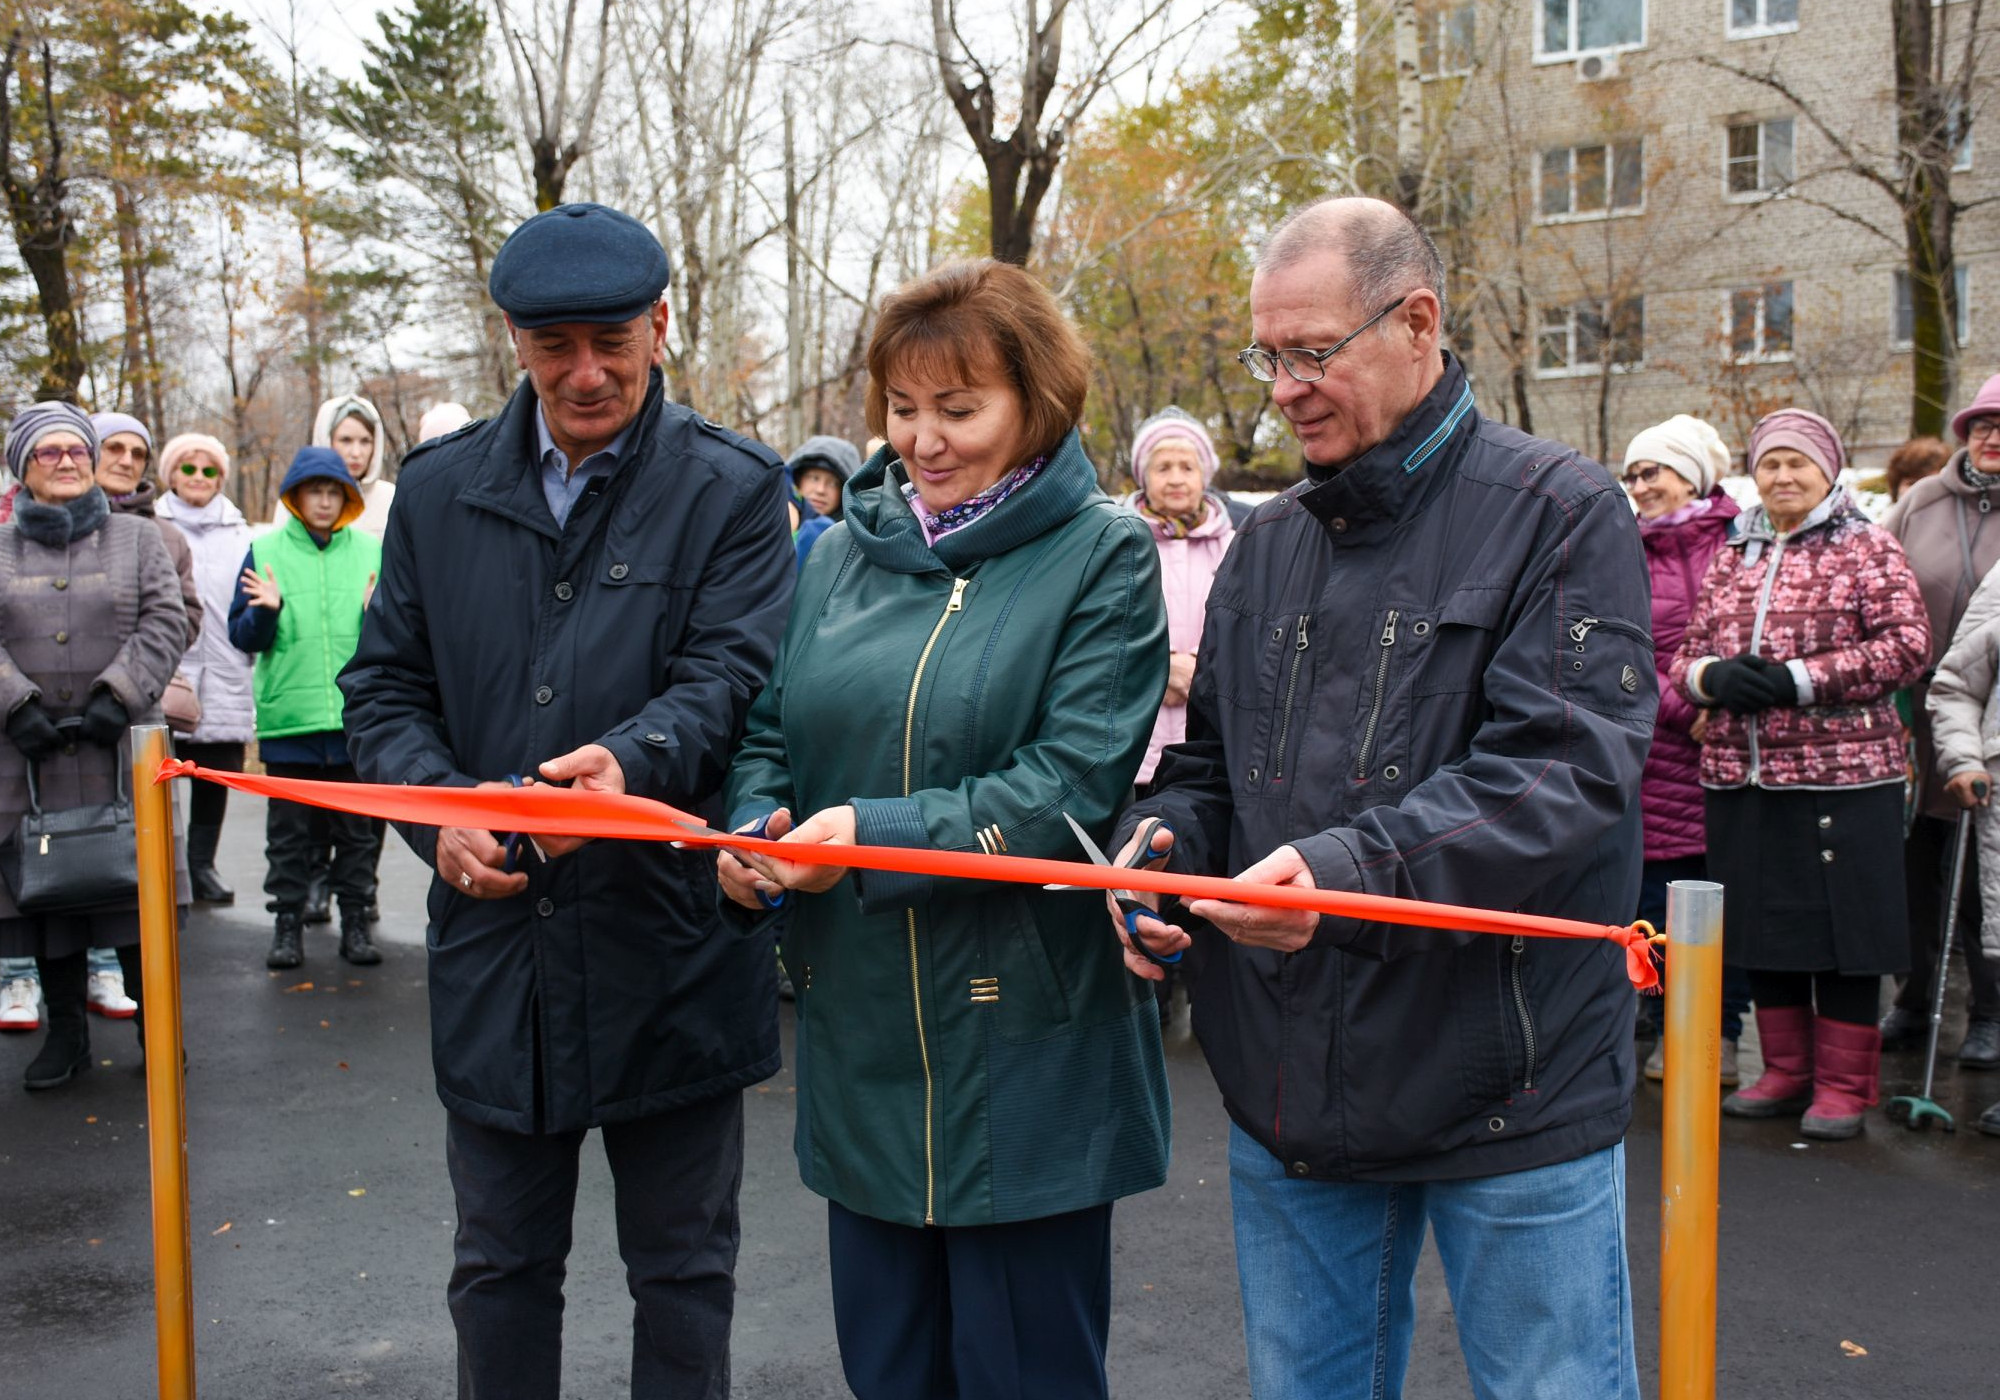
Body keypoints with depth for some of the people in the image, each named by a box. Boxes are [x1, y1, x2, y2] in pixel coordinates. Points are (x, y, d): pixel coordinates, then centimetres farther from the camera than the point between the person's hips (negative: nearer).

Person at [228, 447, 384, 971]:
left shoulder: (372, 551, 8)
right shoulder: (265, 551, 5)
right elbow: (241, 636, 3)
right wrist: (267, 611, -16)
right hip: (289, 716, -1)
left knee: (357, 828, 7)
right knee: (290, 828, 5)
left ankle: (356, 922, 15)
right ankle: (288, 923, 14)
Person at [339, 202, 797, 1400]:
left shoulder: (732, 491, -3)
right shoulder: (440, 491, 7)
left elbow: (731, 675, -13)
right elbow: (385, 685, 8)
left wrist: (633, 759, -34)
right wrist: (439, 808, -11)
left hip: (672, 951, -3)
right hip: (493, 944, 3)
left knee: (683, 1268, 13)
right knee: (500, 1266, 18)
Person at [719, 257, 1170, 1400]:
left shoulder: (1102, 557, -5)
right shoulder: (845, 553, 10)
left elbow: (1076, 781, -14)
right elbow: (773, 733, 12)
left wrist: (880, 836, -22)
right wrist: (752, 832, -9)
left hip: (1025, 1045, -5)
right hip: (861, 1039, 5)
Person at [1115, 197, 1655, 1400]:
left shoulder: (1560, 513, -7)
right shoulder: (1268, 546, 12)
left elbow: (1567, 769, -19)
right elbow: (1207, 763, 17)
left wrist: (1352, 871, -31)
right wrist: (1161, 839, -6)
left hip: (1509, 1093, -5)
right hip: (1289, 1088, 6)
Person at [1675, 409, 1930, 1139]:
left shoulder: (1868, 549, 1)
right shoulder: (1730, 557, 15)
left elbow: (1909, 644, -9)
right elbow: (1688, 648, 16)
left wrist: (1798, 679, -16)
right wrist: (1711, 675, -9)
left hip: (1842, 775, -5)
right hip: (1739, 776, 5)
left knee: (1842, 928, 0)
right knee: (1763, 928, 11)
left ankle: (1844, 1085, 12)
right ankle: (1787, 1072, 25)